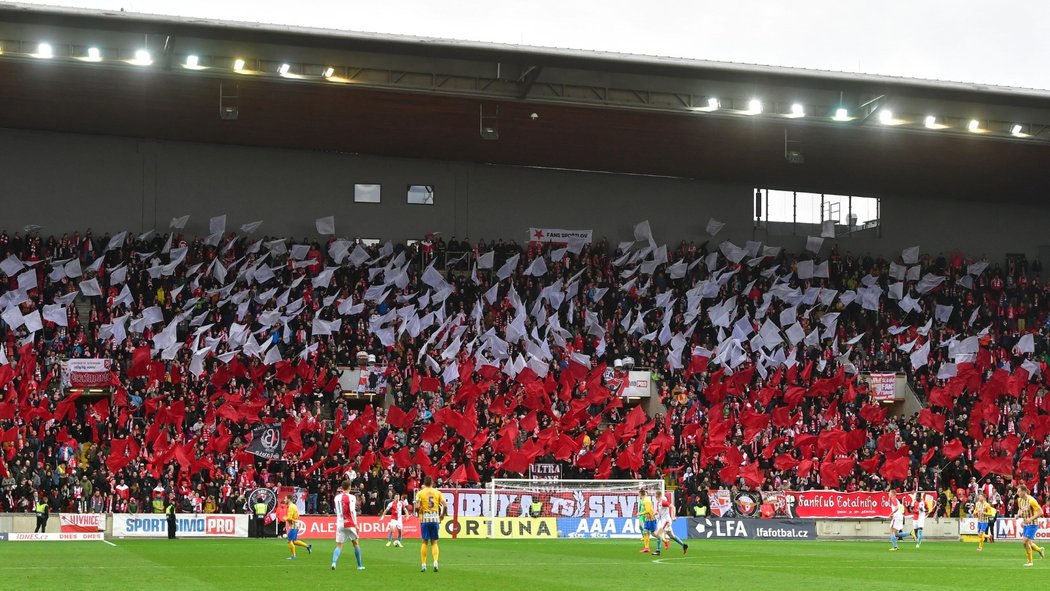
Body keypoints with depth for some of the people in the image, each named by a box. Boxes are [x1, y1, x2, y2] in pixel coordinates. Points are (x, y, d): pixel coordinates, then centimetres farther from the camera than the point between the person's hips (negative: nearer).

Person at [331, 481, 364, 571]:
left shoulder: (337, 497, 7)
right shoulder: (351, 497, -7)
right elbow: (352, 511, -16)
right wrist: (355, 524, -13)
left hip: (339, 524, 3)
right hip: (349, 524, -3)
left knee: (339, 545, 2)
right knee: (356, 543, 13)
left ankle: (334, 562, -23)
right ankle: (359, 565, 17)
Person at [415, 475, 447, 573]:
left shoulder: (420, 493, -1)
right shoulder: (437, 493, 3)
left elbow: (417, 507, -13)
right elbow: (445, 506, -3)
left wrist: (418, 513, 8)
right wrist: (442, 515, 12)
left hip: (424, 519, -1)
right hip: (435, 519, 1)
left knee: (425, 542, 7)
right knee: (434, 543, 7)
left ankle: (424, 565, 7)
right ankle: (435, 562, -11)